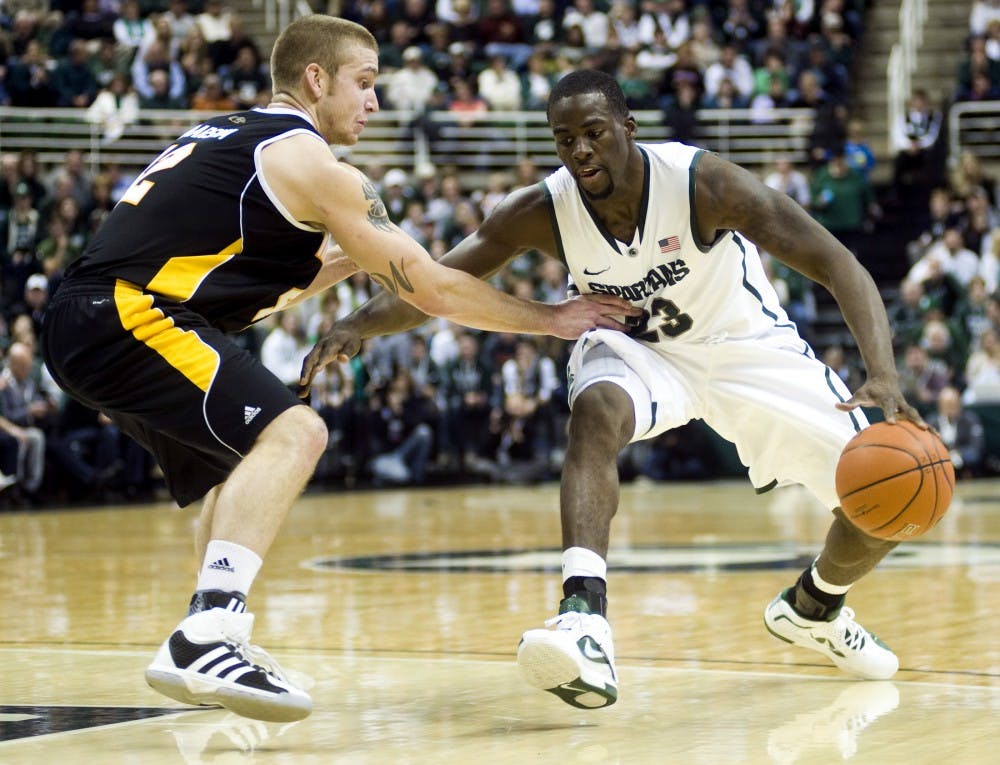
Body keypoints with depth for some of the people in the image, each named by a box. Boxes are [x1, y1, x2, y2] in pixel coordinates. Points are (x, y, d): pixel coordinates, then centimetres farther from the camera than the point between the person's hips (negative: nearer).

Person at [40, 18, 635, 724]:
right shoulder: (310, 163, -3)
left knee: (248, 457, 25)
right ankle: (207, 638, -32)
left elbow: (253, 294, 32)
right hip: (123, 317, -10)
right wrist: (552, 319, 9)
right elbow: (434, 292, -2)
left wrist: (345, 258, 26)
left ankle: (212, 645, 26)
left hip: (79, 323, 10)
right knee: (293, 433, -20)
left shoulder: (224, 138, 23)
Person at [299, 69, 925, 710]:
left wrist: (883, 376, -49)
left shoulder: (703, 182, -33)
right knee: (596, 410, -36)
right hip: (638, 348, 1)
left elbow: (839, 266, -34)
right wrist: (357, 325, -42)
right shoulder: (542, 213, -24)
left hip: (748, 345, -1)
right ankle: (586, 622, -47)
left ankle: (814, 607, 27)